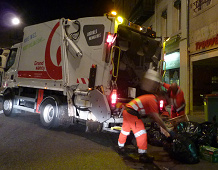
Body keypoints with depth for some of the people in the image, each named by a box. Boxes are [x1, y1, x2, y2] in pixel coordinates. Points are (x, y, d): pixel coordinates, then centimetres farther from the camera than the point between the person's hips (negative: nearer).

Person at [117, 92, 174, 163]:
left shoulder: (150, 97, 16)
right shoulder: (153, 100, -13)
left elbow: (151, 114, 22)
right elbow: (157, 118, -17)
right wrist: (167, 130, -14)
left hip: (126, 111, 10)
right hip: (132, 113, -10)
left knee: (125, 130, 26)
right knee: (141, 133, -6)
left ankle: (120, 146, 46)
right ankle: (143, 155, -3)